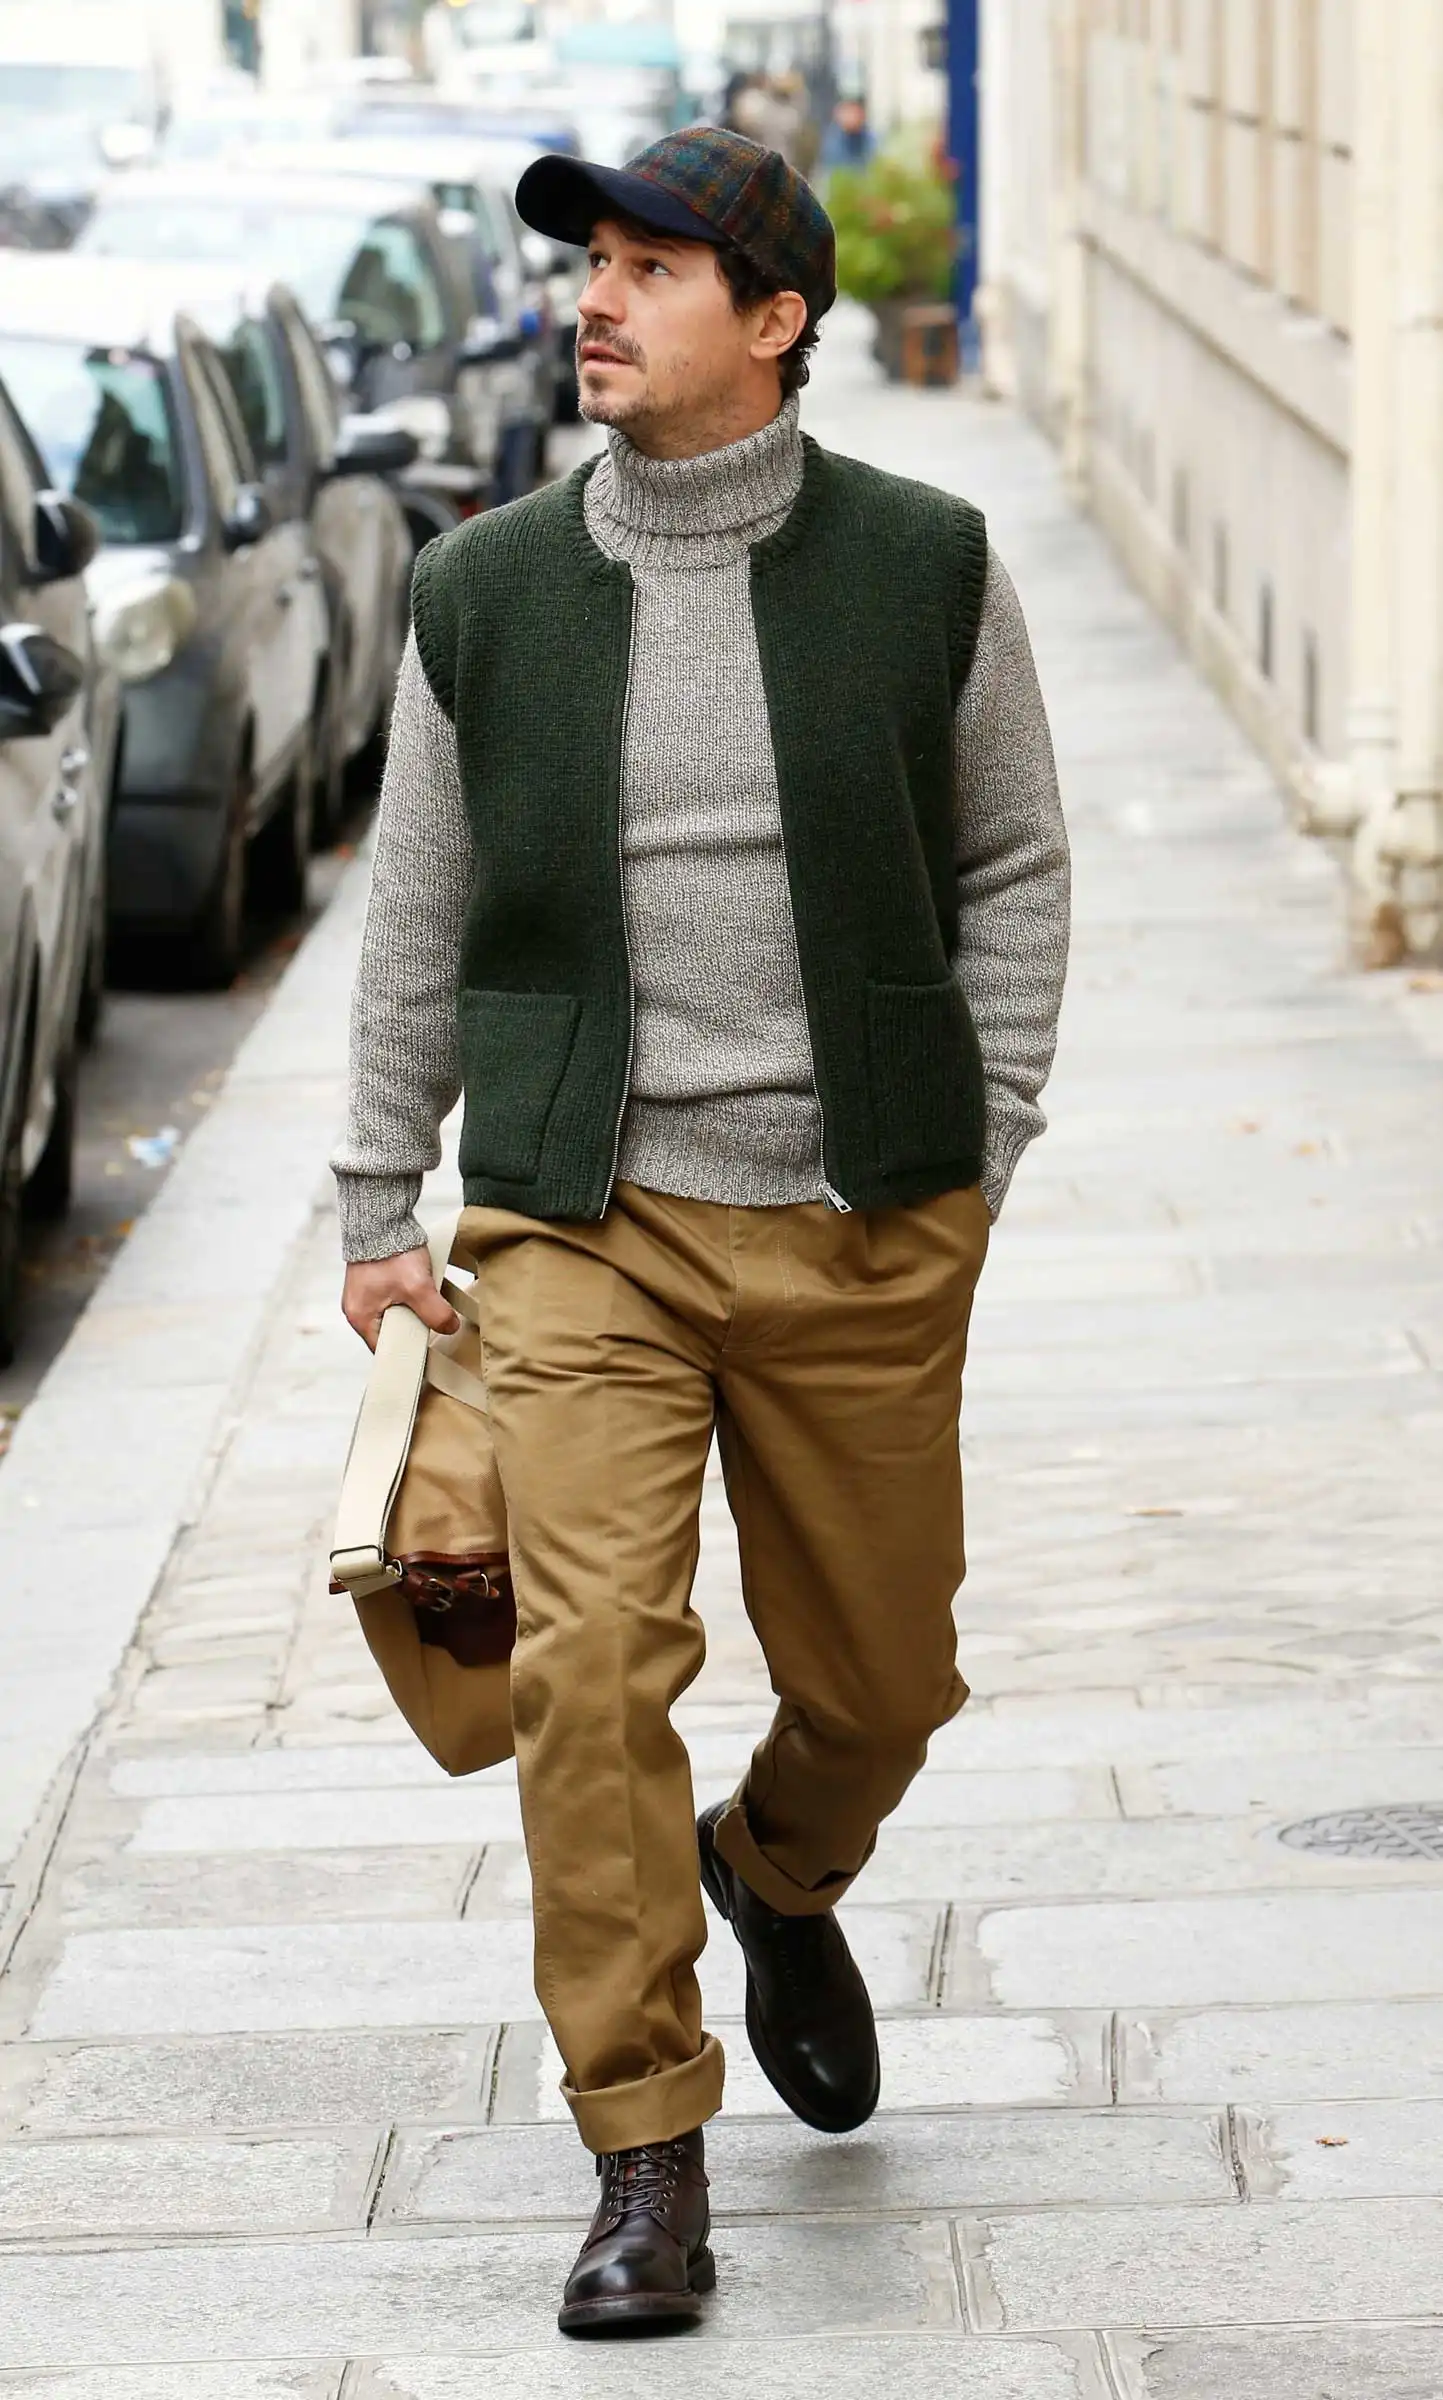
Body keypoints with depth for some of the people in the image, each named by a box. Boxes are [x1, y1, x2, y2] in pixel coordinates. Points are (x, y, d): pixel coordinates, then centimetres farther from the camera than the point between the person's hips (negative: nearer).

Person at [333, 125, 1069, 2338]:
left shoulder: (926, 569, 0)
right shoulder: (486, 596, 3)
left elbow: (1013, 869, 8)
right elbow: (418, 915, 10)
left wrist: (981, 1155, 1)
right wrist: (376, 1209, 8)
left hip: (867, 1229, 0)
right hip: (587, 1221, 0)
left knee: (882, 1673, 11)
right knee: (589, 1665, -12)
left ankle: (780, 1873, 46)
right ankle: (647, 2157, -2)